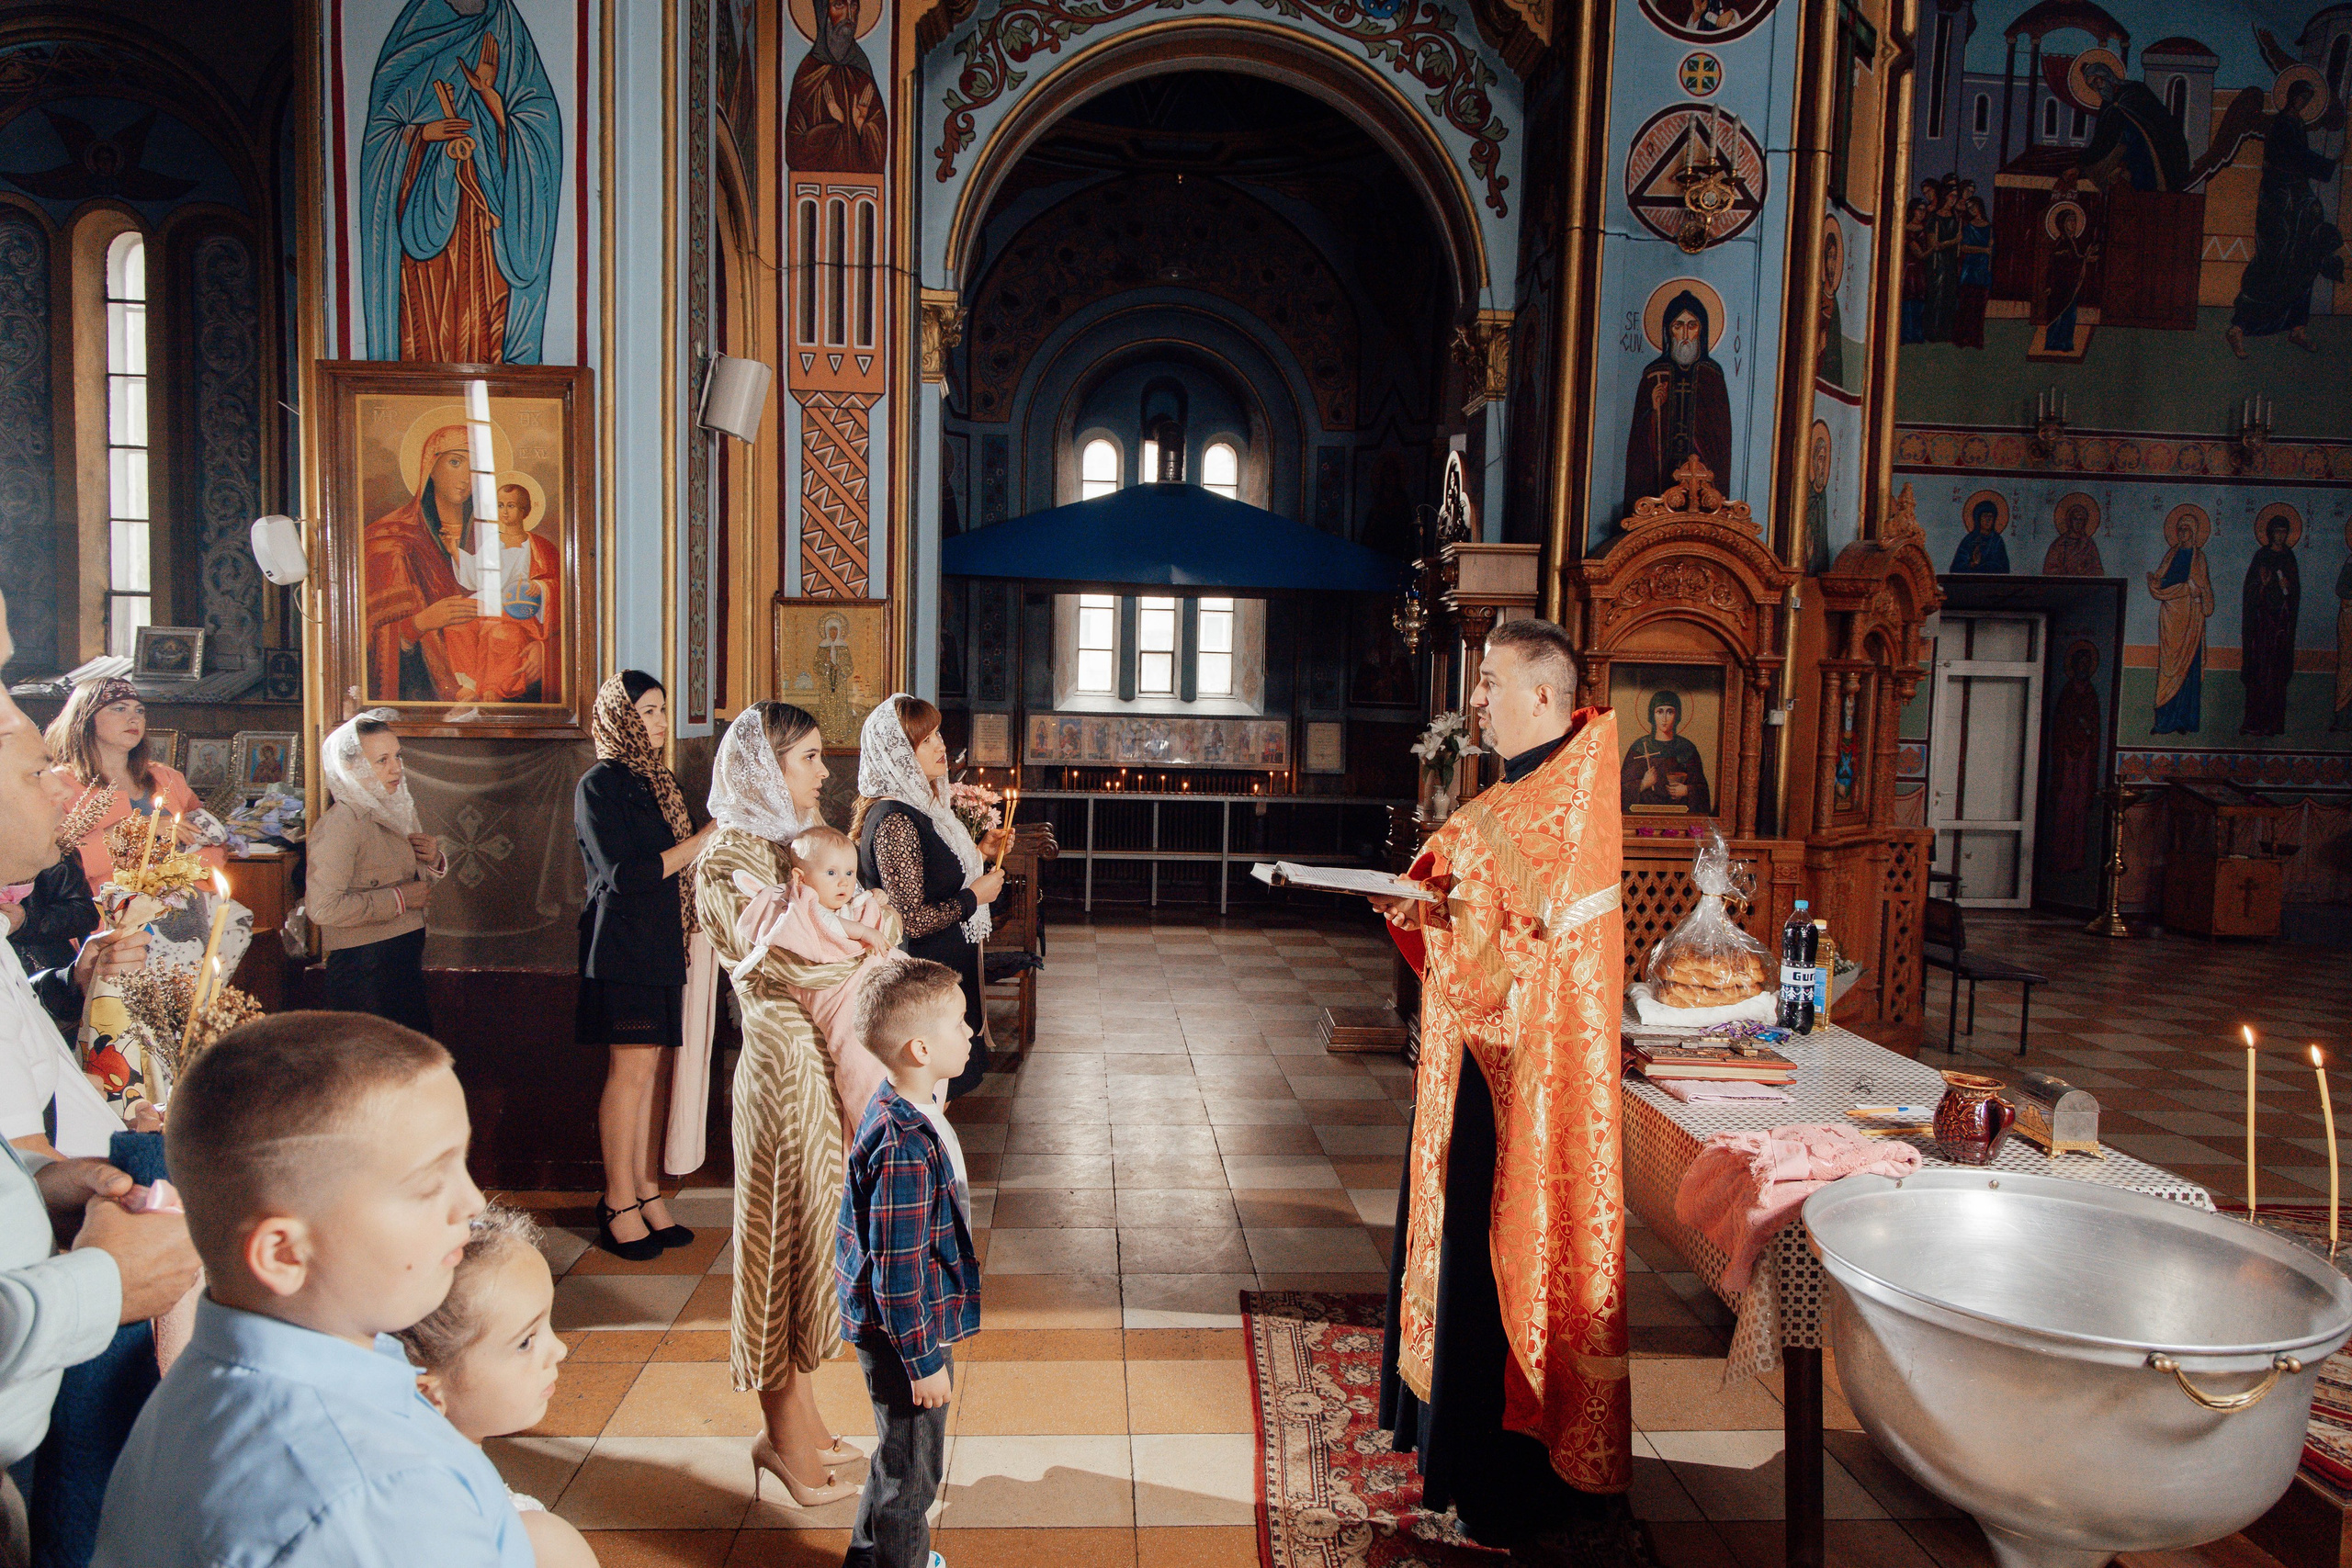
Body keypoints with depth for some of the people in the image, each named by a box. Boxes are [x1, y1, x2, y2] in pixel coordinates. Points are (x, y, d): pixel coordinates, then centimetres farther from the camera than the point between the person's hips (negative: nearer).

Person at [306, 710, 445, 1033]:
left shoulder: (397, 810, 10)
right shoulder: (340, 824, -16)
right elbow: (323, 907, -25)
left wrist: (435, 861, 1)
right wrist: (399, 899, -18)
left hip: (407, 963, 8)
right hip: (362, 968, -8)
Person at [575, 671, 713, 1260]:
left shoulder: (659, 780, 17)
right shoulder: (599, 785, -8)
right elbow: (624, 874, -16)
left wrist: (714, 835, 4)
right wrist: (700, 841, -14)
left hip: (662, 943, 7)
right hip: (622, 942, -7)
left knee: (648, 1067, 8)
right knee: (631, 1067, -6)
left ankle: (646, 1190, 13)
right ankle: (620, 1202, 3)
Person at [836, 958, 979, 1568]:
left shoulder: (905, 1111, 0)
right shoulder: (905, 1151, -32)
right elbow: (897, 1273, -27)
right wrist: (924, 1361, -18)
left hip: (896, 1326, 10)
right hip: (903, 1334, -10)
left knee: (899, 1458, 27)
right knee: (910, 1470, 10)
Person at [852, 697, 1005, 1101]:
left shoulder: (919, 806, 8)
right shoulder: (895, 822, -22)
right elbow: (911, 921, -25)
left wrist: (980, 853, 10)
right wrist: (975, 896, -14)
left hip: (950, 972, 10)